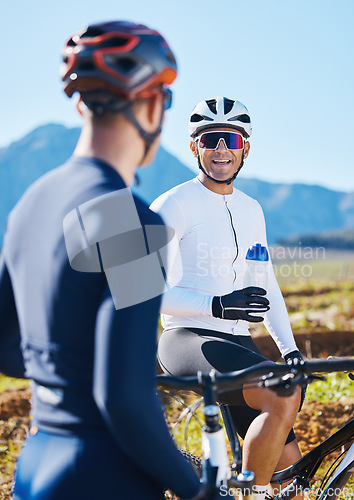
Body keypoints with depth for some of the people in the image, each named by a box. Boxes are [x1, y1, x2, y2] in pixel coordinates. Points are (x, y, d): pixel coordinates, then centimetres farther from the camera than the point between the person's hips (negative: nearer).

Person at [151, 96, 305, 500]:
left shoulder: (251, 210, 15)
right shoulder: (173, 204, -8)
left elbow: (267, 287, 21)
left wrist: (290, 350, 10)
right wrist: (215, 306, -25)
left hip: (237, 343, 7)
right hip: (187, 340, -7)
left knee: (288, 465, 2)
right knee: (283, 396, -32)